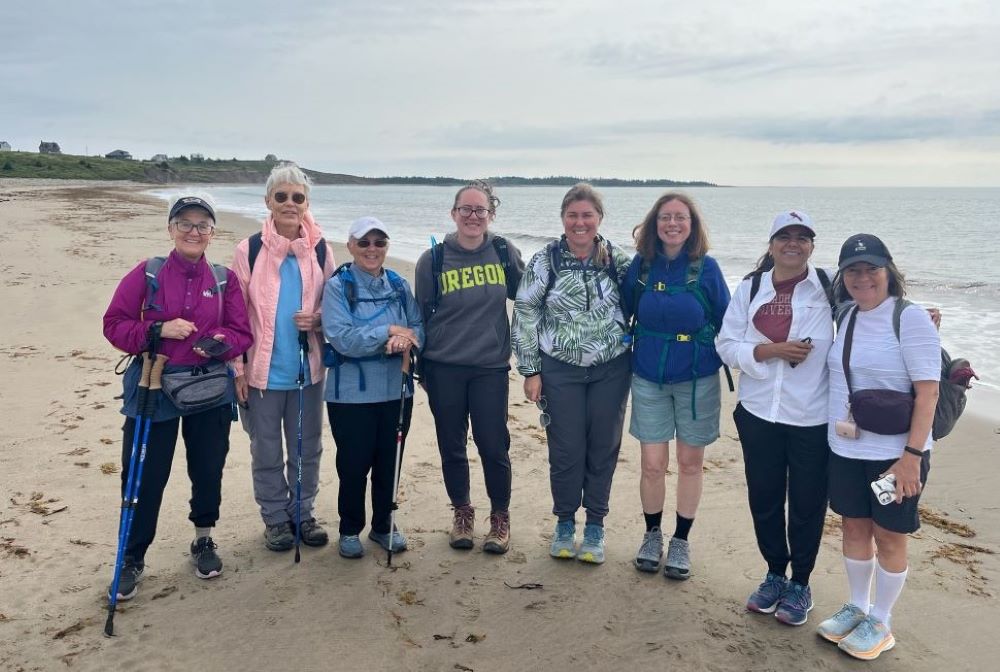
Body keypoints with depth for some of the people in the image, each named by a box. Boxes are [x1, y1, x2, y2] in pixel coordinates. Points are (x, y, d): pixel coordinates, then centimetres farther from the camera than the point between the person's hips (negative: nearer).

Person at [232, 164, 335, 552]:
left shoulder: (320, 250, 2)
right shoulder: (250, 250, -4)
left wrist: (317, 319, -11)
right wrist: (238, 368, -5)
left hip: (308, 368, 2)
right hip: (263, 370, -2)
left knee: (307, 447, 13)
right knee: (267, 451, 10)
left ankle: (303, 512, 31)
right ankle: (275, 518, 26)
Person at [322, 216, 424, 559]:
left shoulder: (399, 285, 7)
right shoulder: (337, 286, -6)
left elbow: (419, 328, 2)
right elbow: (342, 338, -17)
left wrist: (406, 339, -20)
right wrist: (389, 331, -19)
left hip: (397, 391, 4)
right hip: (352, 393, -4)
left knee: (390, 462, 12)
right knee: (354, 463, 6)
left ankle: (384, 526, 31)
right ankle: (350, 530, 26)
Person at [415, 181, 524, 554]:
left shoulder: (504, 253, -1)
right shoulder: (433, 259, -2)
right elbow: (421, 314, 5)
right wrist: (421, 368, 8)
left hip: (491, 367, 0)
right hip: (444, 369, 0)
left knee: (493, 445, 1)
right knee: (452, 446, 9)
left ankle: (500, 517, 22)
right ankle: (462, 512, 30)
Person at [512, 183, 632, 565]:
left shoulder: (618, 260, 0)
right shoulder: (544, 261, -4)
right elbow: (525, 316, -3)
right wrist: (531, 371, -4)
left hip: (611, 371, 1)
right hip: (560, 371, -1)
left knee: (603, 448, 9)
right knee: (565, 451, 6)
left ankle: (595, 526, 27)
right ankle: (564, 522, 27)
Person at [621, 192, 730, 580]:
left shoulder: (706, 268, -7)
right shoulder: (640, 266, -2)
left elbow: (725, 323, 1)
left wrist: (727, 361, 0)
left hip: (697, 380, -1)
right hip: (648, 378, 1)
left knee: (690, 461, 10)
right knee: (653, 464, 4)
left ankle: (681, 541, 27)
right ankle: (652, 534, 26)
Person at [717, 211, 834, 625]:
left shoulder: (831, 288, -2)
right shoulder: (750, 288, 4)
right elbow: (727, 344, -1)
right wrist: (772, 350, -14)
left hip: (813, 417, -2)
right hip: (759, 413, 2)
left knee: (807, 503, 9)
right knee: (764, 498, 14)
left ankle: (800, 584, 29)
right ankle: (774, 574, 35)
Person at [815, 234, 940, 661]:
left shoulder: (910, 318, -13)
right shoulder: (845, 317, 6)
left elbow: (928, 391, -16)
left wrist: (912, 456, -19)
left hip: (895, 453, -5)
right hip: (845, 449, 6)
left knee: (888, 537, 9)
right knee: (854, 528, 16)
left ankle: (880, 623, 26)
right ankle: (856, 608, 35)